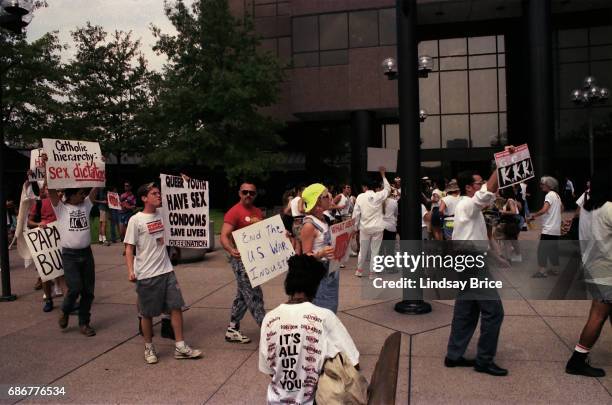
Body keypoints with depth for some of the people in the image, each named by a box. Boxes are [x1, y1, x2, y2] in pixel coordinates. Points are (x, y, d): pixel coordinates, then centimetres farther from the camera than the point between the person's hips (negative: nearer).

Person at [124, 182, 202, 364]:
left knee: (176, 307, 4)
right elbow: (129, 248, -8)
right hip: (146, 275, -5)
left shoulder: (162, 213, 5)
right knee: (147, 313, 8)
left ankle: (180, 347, 13)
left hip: (167, 271, 5)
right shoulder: (135, 220, -9)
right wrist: (130, 271, -19)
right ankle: (149, 347, 28)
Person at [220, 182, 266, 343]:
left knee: (243, 295, 15)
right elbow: (224, 236, -21)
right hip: (241, 259, -9)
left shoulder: (258, 212, 12)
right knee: (254, 295, -5)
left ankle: (232, 330, 26)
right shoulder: (234, 212, -12)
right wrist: (231, 250, -40)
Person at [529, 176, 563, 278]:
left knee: (542, 249, -7)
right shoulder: (556, 195, 15)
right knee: (553, 248, 14)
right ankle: (555, 269, 19)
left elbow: (544, 210, -25)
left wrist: (534, 215, -12)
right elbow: (562, 209, 26)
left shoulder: (549, 195, -14)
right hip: (556, 228, 9)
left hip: (548, 229, -9)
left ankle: (542, 271, -7)